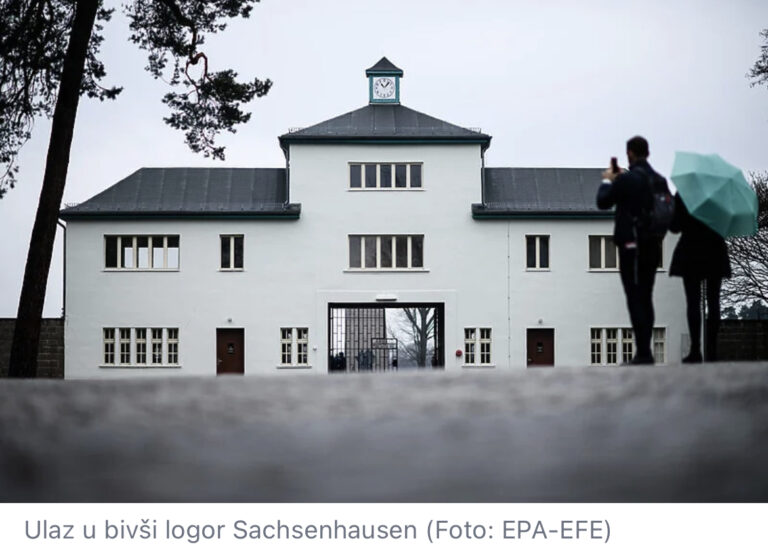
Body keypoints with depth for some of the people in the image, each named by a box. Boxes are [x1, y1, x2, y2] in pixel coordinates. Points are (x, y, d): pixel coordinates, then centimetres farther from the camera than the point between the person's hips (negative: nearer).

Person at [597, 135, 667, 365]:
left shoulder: (625, 179, -12)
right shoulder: (659, 180, 7)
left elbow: (603, 202, -4)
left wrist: (607, 181, 16)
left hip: (631, 245, -7)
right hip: (653, 245, 7)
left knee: (635, 299, -6)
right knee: (646, 298, 13)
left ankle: (643, 352, -10)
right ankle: (645, 351, 15)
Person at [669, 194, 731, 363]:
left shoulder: (682, 196, -6)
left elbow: (675, 227, -5)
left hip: (691, 253, -3)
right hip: (715, 253, 3)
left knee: (693, 302, -3)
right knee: (713, 302, 5)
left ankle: (695, 350, -11)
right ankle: (711, 350, 2)